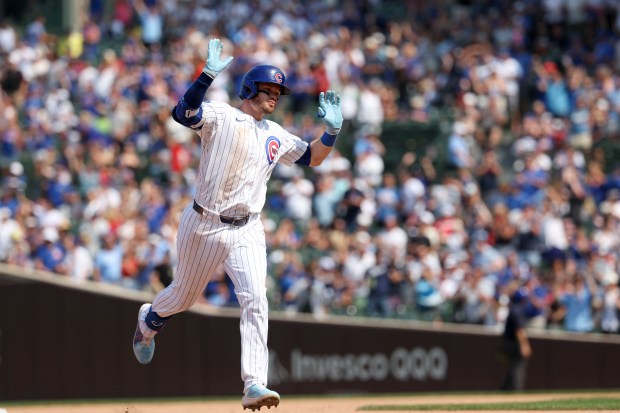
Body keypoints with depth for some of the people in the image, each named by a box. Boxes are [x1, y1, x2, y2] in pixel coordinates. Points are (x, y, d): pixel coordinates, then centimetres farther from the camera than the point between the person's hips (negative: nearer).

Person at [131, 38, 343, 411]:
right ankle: (150, 320, 50)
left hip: (247, 231, 4)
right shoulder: (219, 117, -7)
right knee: (185, 296, 14)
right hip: (204, 226, -3)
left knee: (255, 300, -14)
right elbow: (183, 113, -26)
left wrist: (332, 131, 1)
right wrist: (208, 75, -37)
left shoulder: (276, 136, 12)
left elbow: (312, 158, 19)